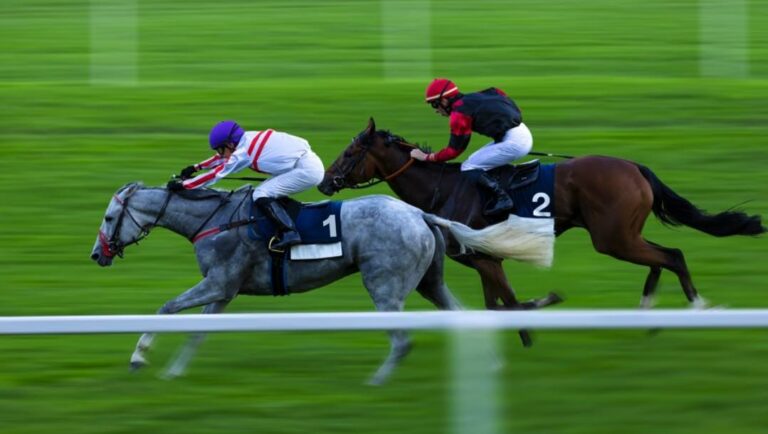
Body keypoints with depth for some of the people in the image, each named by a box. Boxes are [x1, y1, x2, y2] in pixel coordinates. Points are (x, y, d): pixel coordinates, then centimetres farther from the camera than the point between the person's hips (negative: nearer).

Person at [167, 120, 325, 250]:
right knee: (265, 192, 16)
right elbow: (224, 157, 30)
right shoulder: (248, 138, 13)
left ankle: (289, 233, -22)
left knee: (261, 196, -13)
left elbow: (215, 175, -6)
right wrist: (196, 167, 33)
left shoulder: (242, 154, -10)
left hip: (307, 171, -9)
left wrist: (182, 185, -1)